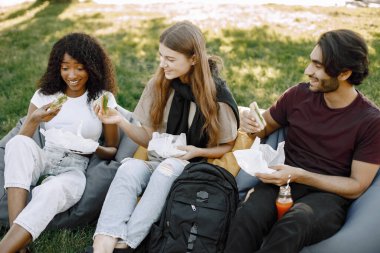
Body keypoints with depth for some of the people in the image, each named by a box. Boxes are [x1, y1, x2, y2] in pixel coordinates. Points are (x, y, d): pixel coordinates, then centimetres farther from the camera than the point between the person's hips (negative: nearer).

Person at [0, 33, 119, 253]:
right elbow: (22, 139, 1)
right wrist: (34, 120, -21)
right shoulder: (45, 93, 7)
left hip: (74, 170, -3)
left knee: (51, 191, -38)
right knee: (18, 143, -31)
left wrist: (93, 149, -17)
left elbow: (112, 150, 6)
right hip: (43, 161, 3)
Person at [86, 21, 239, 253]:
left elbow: (229, 147, 2)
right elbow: (149, 139, 5)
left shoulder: (217, 96, -10)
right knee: (129, 167, -30)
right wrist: (120, 121, -12)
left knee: (168, 167, -36)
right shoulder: (159, 86, 0)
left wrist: (197, 151, -16)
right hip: (160, 162, 3)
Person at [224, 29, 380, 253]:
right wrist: (251, 124, -6)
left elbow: (357, 186, -5)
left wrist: (300, 176, -17)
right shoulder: (299, 95, 3)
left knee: (292, 228, -38)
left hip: (328, 194, -2)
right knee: (248, 216, -33)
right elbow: (265, 127, 20)